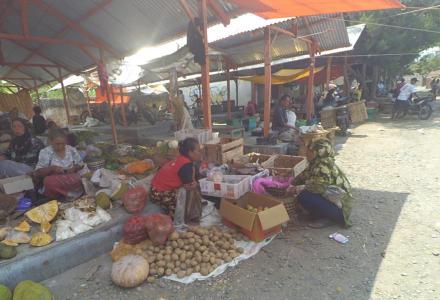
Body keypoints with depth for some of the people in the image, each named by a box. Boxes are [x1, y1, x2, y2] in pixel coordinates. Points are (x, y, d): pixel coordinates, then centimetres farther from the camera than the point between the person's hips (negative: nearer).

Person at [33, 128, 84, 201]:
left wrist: (74, 168, -11)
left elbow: (81, 165, 12)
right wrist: (52, 168, -20)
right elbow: (38, 172, -2)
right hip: (53, 182, 0)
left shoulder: (72, 150, 4)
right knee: (48, 181, -36)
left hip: (72, 179, 1)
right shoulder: (45, 153, -1)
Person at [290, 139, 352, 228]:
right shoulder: (316, 163, 6)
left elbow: (320, 187, -30)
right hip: (331, 199, 10)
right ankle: (325, 216, 11)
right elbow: (304, 176, 11)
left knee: (303, 196, -23)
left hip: (339, 207, -10)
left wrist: (300, 188, -19)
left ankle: (326, 218, -4)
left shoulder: (325, 165, -22)